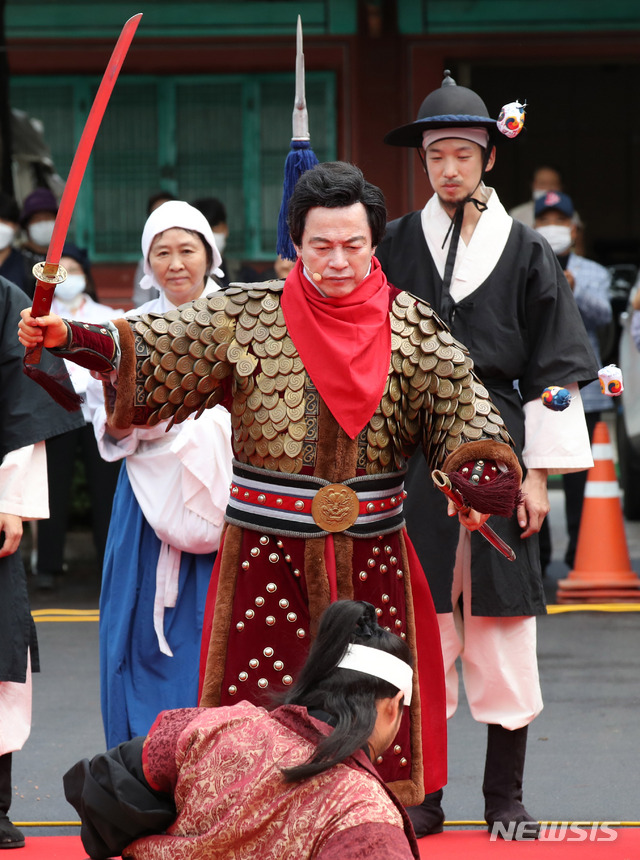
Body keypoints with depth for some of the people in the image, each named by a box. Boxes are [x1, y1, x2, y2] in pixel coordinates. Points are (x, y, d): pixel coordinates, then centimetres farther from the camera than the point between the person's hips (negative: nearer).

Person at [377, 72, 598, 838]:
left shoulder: (524, 252, 5)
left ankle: (505, 795, 9)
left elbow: (551, 368, 5)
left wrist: (539, 471, -1)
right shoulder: (396, 248, 8)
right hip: (413, 455, 0)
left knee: (501, 624, 0)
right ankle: (422, 796, 5)